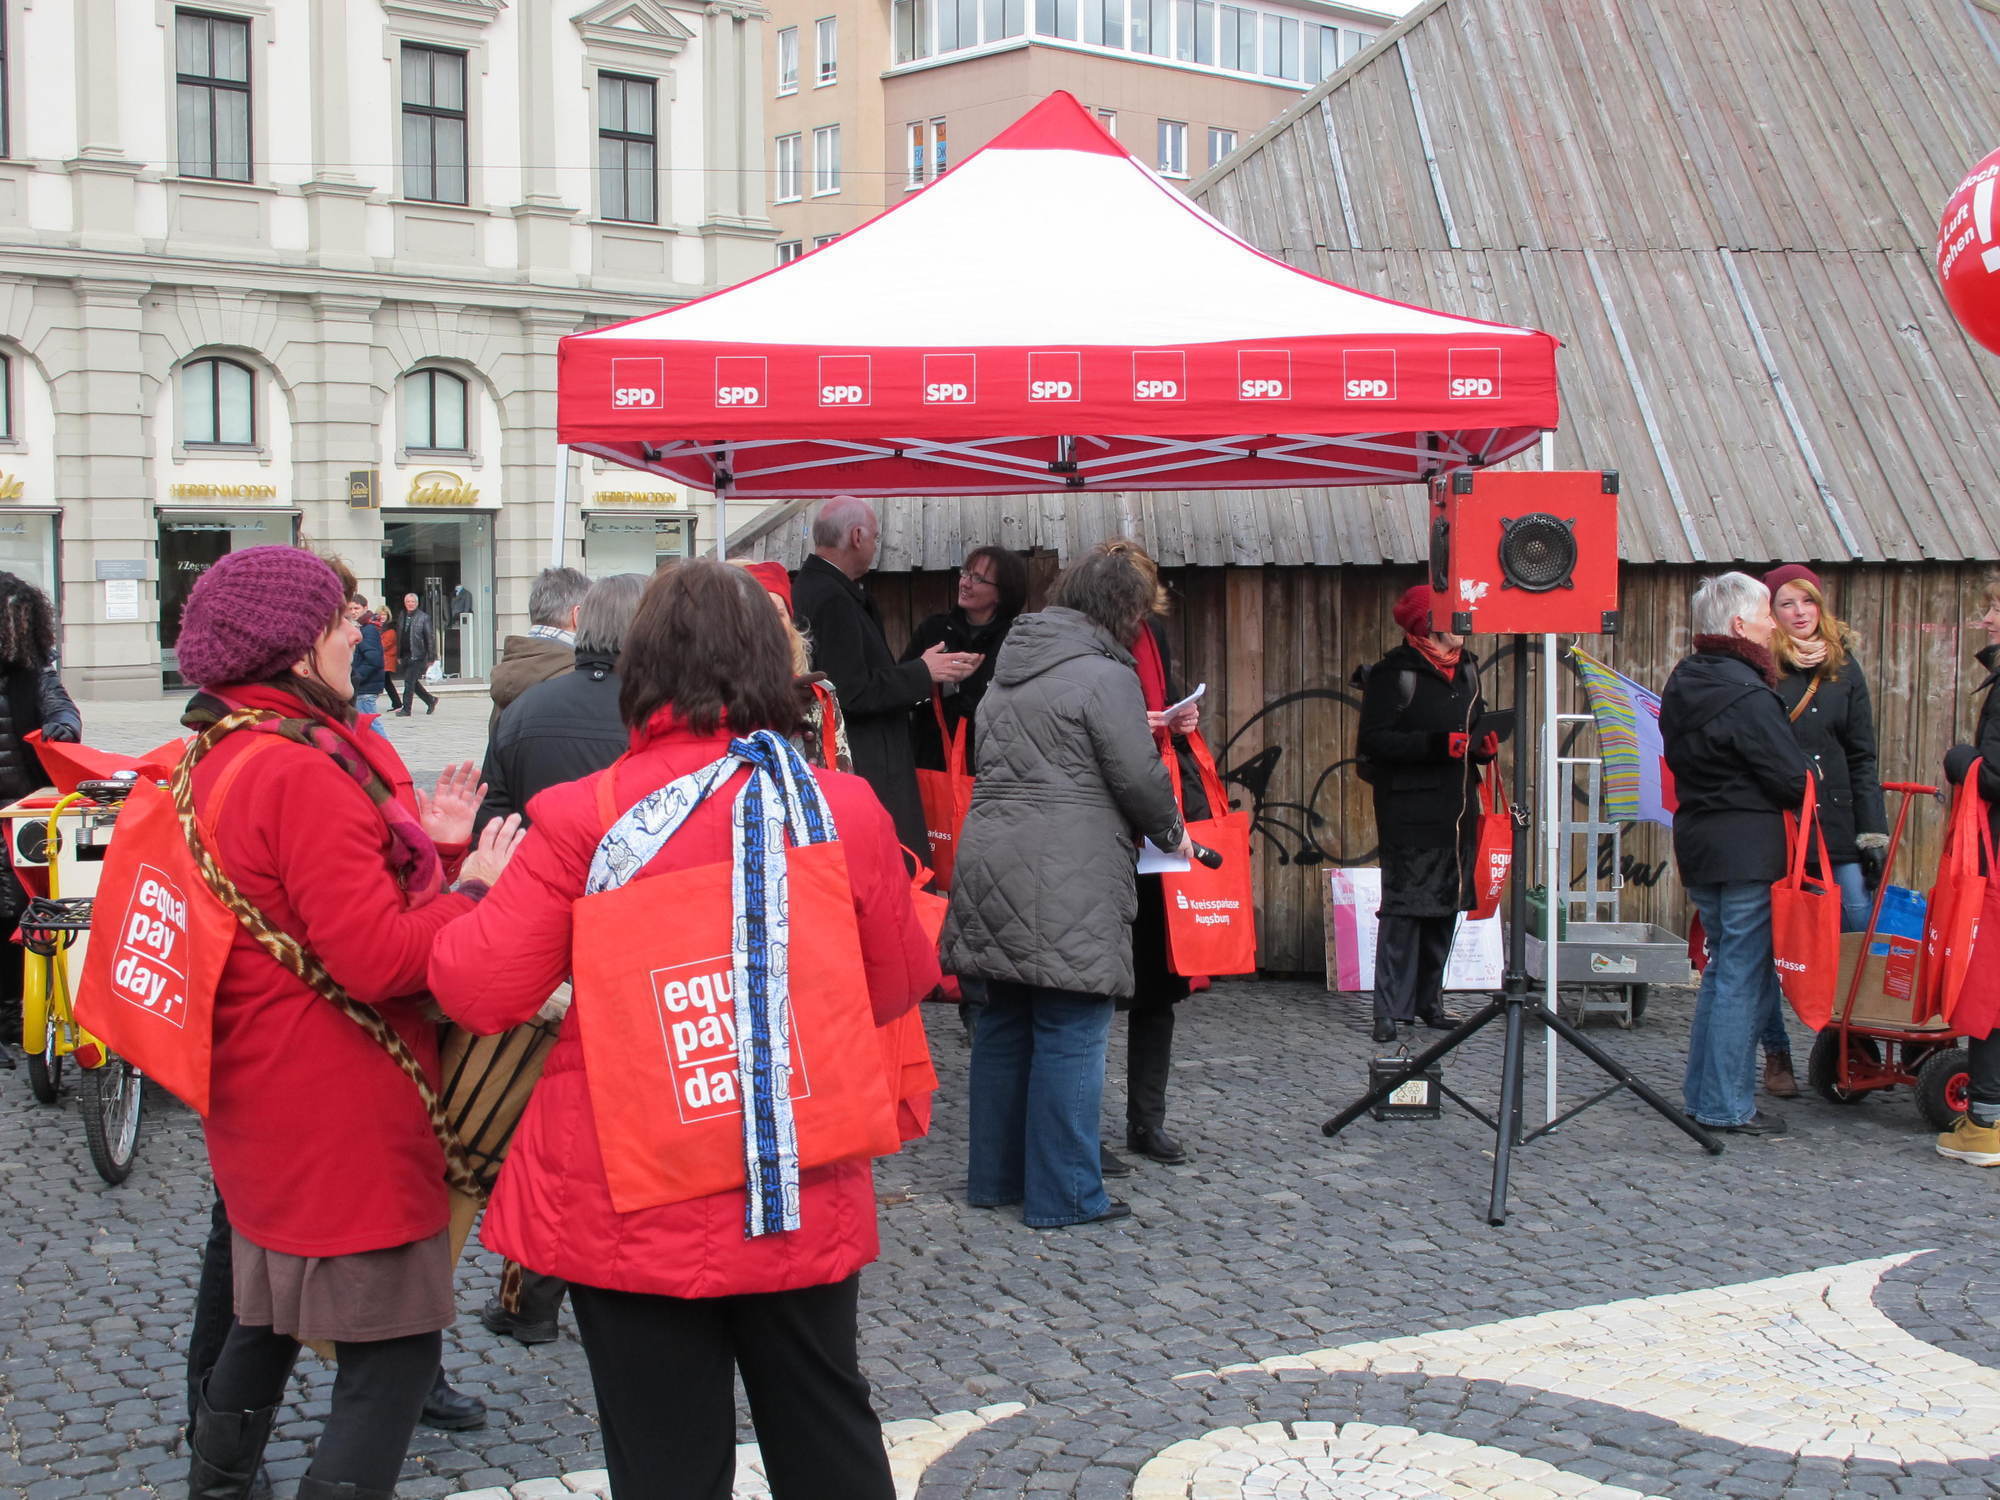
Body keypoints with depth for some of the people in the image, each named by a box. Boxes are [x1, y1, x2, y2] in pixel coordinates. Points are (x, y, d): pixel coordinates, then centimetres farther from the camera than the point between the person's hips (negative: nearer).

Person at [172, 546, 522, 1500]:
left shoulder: (226, 759, 9)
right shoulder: (304, 774, -23)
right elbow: (378, 956, -26)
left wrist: (432, 848, 3)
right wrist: (472, 887, -14)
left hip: (264, 1103, 11)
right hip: (341, 1118, -11)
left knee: (270, 1314, 26)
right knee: (392, 1352, -4)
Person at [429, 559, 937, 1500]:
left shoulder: (583, 820, -15)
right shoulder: (846, 808, -7)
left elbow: (479, 993, -8)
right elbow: (897, 989, 6)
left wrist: (481, 886, 10)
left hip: (632, 1208, -2)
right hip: (804, 1203, 2)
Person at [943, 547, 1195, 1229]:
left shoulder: (1009, 668, 18)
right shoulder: (1104, 674, -9)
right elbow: (1140, 777, -10)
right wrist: (1171, 832, 10)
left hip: (992, 868, 8)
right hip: (1067, 885, -8)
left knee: (1003, 1026, 15)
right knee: (1071, 1033, -2)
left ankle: (993, 1175, 24)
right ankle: (1063, 1193, 1)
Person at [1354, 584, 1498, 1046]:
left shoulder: (1465, 667, 15)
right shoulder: (1395, 673, -10)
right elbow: (1375, 740, -16)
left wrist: (1484, 742, 4)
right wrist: (1437, 745, -23)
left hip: (1457, 809, 8)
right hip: (1410, 813, -8)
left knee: (1446, 906, 11)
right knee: (1404, 907, -9)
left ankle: (1428, 1000, 21)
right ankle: (1391, 1009, -5)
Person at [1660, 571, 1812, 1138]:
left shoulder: (1682, 684, 11)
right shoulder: (1746, 695, -18)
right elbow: (1793, 778, -15)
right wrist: (1811, 776, 6)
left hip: (1698, 841, 9)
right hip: (1749, 850, -9)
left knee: (1724, 967, 18)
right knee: (1745, 975, -2)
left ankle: (1701, 1093, 22)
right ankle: (1727, 1106, 1)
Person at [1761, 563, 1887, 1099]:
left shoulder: (1843, 668, 11)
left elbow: (1862, 757, 11)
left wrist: (1873, 832, 5)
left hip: (1836, 828, 3)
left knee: (1860, 936, -5)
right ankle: (1776, 1057, 13)